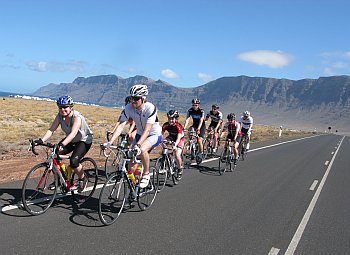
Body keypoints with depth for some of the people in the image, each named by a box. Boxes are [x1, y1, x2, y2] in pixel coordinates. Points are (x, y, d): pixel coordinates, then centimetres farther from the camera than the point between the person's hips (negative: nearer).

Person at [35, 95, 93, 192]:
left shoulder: (77, 117, -30)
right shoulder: (60, 115, -12)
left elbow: (73, 133, -44)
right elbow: (51, 130, -20)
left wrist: (62, 144, -59)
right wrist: (41, 140, -36)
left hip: (84, 141, -6)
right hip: (70, 140, 6)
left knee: (73, 161, -27)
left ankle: (82, 178, 3)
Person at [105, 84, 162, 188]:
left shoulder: (150, 108, -29)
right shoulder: (128, 108, -18)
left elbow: (147, 130, -37)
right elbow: (120, 125, -23)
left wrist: (138, 145, -50)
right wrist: (110, 142, -35)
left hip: (154, 134, -5)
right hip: (140, 134, 5)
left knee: (142, 149, -34)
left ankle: (146, 174, -10)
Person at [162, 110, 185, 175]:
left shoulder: (178, 126, -33)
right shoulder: (166, 125, -22)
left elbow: (178, 138, -41)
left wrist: (175, 145, -58)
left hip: (180, 139, -4)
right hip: (171, 137, 4)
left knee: (177, 154, -21)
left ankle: (180, 167, 8)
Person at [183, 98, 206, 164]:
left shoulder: (201, 111, -21)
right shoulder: (190, 110, -12)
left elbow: (201, 121, -32)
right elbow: (187, 119, -20)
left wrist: (198, 129, -47)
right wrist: (184, 127, -36)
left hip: (202, 126, -3)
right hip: (195, 125, 3)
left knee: (199, 140, -19)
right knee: (190, 130, -31)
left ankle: (201, 153, 1)